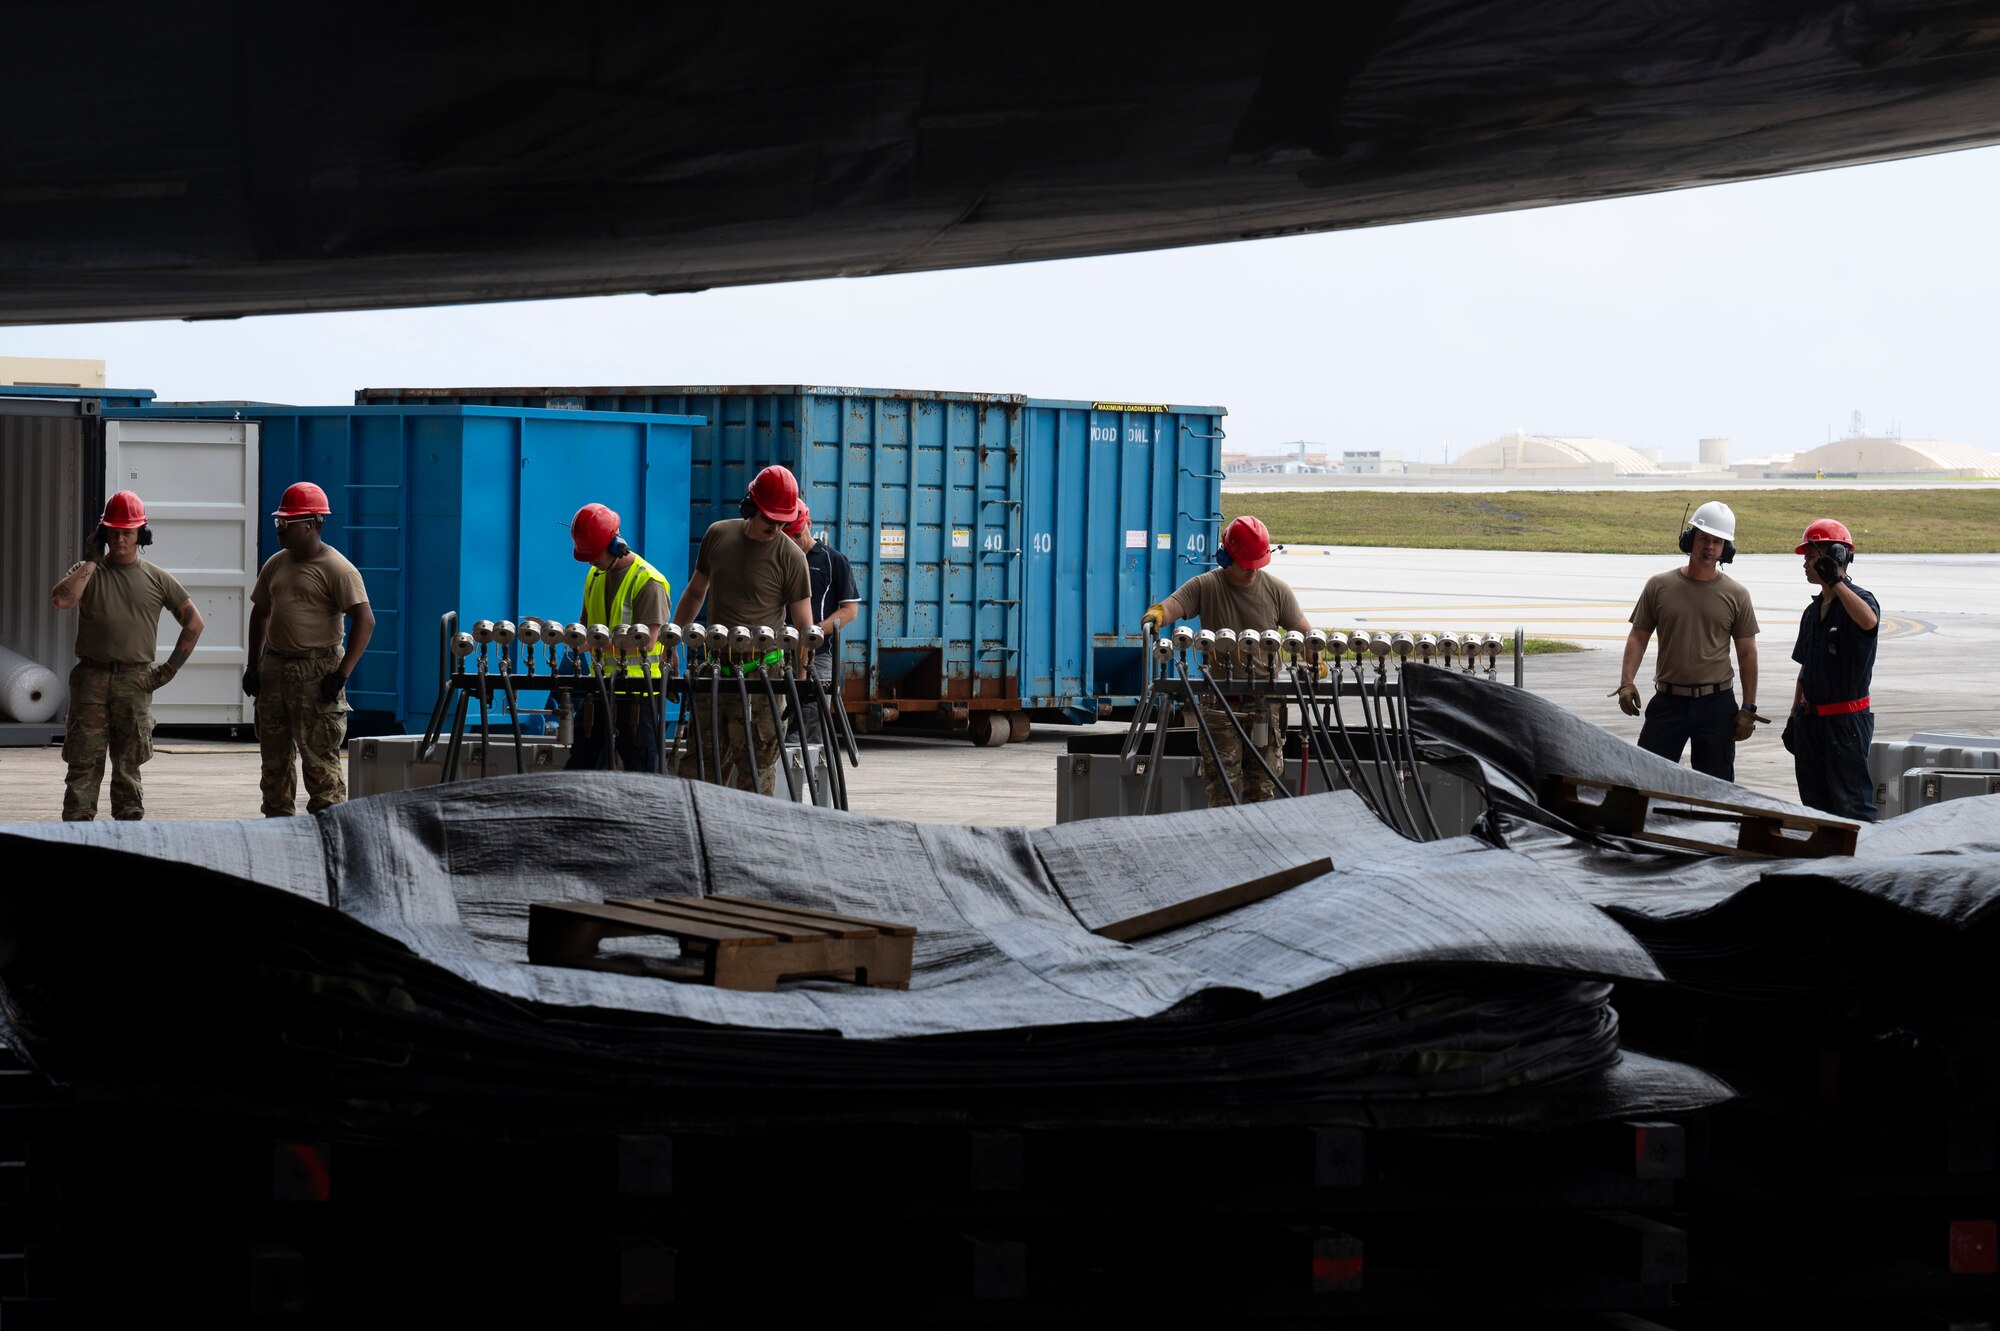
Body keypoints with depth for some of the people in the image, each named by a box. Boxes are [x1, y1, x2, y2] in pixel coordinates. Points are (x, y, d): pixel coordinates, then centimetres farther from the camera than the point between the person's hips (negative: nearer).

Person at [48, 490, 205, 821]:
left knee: (128, 765, 5)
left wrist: (171, 668, 4)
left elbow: (194, 623, 11)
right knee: (84, 762, -3)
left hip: (135, 680, 0)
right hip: (91, 678, 0)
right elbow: (61, 599, -14)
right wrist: (90, 561, -8)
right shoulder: (87, 572, 7)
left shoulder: (157, 579, 8)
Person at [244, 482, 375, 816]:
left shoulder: (336, 569, -10)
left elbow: (365, 621, -17)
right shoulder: (275, 565, 13)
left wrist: (341, 675, -21)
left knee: (319, 757, -10)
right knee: (274, 755, 11)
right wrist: (254, 664, 14)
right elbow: (260, 613, 23)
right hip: (274, 669, 8)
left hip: (317, 672, -8)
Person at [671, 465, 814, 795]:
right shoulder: (717, 535, 9)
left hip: (762, 672, -5)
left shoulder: (791, 557, -4)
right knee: (697, 764, 4)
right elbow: (696, 592, 21)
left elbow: (802, 625, -3)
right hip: (715, 667, 5)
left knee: (756, 765, -7)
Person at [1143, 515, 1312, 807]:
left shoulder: (1276, 591, 5)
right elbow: (1172, 606, -15)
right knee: (1222, 784, -6)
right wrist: (1157, 613, -39)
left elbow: (1303, 630, 8)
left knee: (1262, 788, 4)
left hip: (1265, 702, 2)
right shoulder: (1205, 587, -1)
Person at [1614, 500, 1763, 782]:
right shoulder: (1659, 586, 4)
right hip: (1668, 702, 0)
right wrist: (1626, 682, -9)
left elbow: (1747, 654, 6)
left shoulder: (1735, 595, 3)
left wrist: (1748, 709, 2)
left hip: (1716, 704, 0)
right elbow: (1638, 636, 5)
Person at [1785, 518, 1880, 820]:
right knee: (1814, 803, 12)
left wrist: (1835, 581, -33)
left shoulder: (1859, 599, -9)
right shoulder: (1813, 611, 15)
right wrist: (1794, 718, 20)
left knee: (1851, 804, -10)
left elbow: (1868, 621, -35)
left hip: (1846, 719, -8)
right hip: (1811, 719, 8)